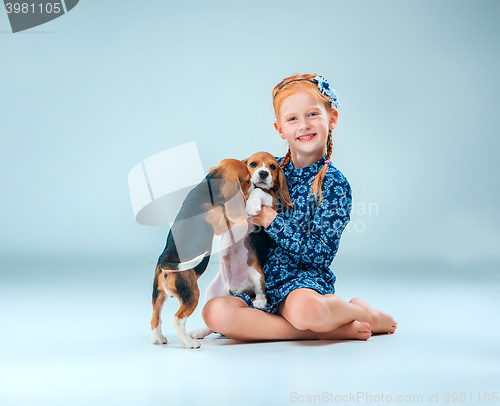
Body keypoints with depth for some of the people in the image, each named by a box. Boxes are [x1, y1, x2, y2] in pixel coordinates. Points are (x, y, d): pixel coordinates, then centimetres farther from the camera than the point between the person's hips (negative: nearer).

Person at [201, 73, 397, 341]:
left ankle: (361, 312, -2)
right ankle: (330, 330, -19)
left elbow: (320, 255, -13)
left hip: (304, 281, -4)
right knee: (215, 313, -27)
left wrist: (272, 220, -14)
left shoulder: (334, 184, -4)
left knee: (306, 309, -41)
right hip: (260, 285, 5)